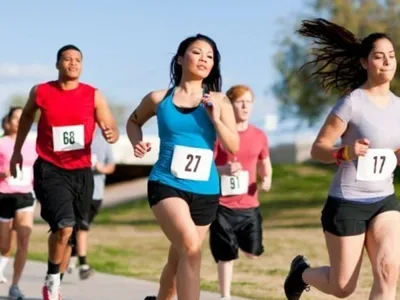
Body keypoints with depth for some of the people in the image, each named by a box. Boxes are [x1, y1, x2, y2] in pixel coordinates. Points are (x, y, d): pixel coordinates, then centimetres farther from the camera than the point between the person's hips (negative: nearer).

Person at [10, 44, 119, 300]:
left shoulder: (94, 96, -2)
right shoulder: (41, 92, -1)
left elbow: (112, 129, -4)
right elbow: (27, 117, 19)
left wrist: (111, 134, -28)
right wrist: (17, 151, 24)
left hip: (82, 172, 2)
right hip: (51, 170, -2)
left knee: (70, 232, 11)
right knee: (64, 226, -21)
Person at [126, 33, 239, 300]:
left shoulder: (218, 101, 2)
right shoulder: (159, 99, 1)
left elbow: (234, 147, -3)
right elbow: (134, 121, 21)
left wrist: (216, 119, -16)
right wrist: (137, 142, 0)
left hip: (205, 190, 3)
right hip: (166, 184, -3)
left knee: (179, 258, 15)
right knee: (191, 248, -26)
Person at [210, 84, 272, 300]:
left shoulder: (259, 136, 6)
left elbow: (265, 165, 18)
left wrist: (266, 179, -3)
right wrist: (223, 170, -25)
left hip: (250, 204, 4)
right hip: (223, 205, -4)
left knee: (253, 252, 3)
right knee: (226, 255, 0)